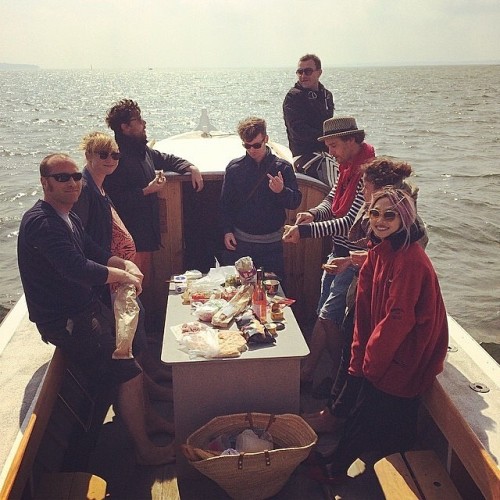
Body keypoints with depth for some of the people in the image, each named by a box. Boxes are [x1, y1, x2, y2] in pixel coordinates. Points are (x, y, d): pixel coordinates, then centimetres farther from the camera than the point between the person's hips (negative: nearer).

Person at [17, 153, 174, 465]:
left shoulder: (68, 217, 10)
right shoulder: (42, 223, -24)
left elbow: (95, 253, 16)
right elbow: (78, 269, -35)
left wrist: (126, 264, -5)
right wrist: (122, 275, -18)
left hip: (87, 308, 11)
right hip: (67, 322, -11)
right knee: (130, 373, -9)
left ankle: (143, 418, 42)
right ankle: (145, 451, 8)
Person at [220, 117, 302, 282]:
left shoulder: (282, 167, -2)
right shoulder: (234, 168, 2)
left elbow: (295, 202, -4)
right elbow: (225, 203, 7)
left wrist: (281, 191, -24)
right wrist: (227, 231, -1)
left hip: (272, 243, -1)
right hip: (240, 241, 1)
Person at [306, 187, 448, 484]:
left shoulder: (411, 260, -24)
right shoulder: (379, 252, 4)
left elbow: (399, 318, -24)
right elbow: (365, 310, 4)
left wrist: (370, 361, -15)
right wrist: (359, 358, 1)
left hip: (402, 358, -7)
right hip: (381, 355, 7)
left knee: (366, 414, 4)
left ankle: (336, 468, 22)